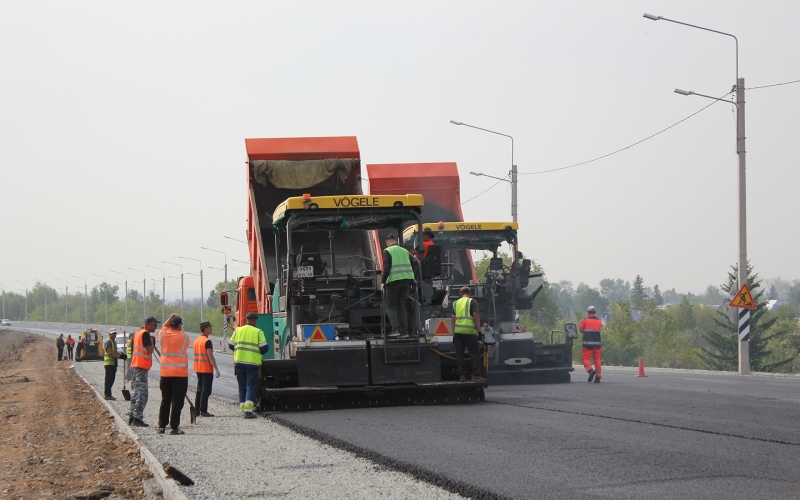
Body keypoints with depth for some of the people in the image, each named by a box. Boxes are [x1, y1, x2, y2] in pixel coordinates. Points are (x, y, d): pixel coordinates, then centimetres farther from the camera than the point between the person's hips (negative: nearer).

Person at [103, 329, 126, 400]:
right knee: (109, 379, -10)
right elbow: (110, 353, -20)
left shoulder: (114, 341, 20)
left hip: (113, 362, 10)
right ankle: (108, 395, -10)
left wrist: (121, 354, 9)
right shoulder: (108, 341, -12)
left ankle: (108, 394, 20)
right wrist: (119, 356, -22)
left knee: (112, 379, 13)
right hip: (109, 363, -10)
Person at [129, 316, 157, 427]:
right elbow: (150, 349, -17)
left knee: (135, 393, 14)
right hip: (141, 367, -10)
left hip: (135, 366, 10)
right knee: (142, 393, -10)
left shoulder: (139, 333, 18)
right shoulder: (145, 334, -12)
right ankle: (137, 418, -14)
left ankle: (132, 417, 18)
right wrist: (152, 340, -3)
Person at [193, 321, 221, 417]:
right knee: (206, 390, -6)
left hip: (198, 369, 8)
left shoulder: (196, 341, 11)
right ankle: (203, 411, -8)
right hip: (207, 369, -8)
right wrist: (216, 369, -19)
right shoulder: (207, 341, -16)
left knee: (199, 389, 14)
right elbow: (210, 356, -20)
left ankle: (197, 410, 15)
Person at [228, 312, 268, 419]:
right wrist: (259, 353, 14)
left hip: (239, 361, 4)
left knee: (242, 386, 15)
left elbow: (231, 345, 9)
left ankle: (243, 409, 18)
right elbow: (264, 348, -8)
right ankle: (248, 410, -14)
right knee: (251, 386, -3)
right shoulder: (258, 332, -4)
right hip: (253, 362, -4)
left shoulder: (238, 331, 7)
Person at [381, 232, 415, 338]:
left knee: (390, 306, 3)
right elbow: (412, 267, 15)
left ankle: (395, 329, -12)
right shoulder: (405, 251, 16)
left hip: (393, 281, -5)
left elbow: (387, 268, -12)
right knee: (402, 306, 12)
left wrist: (383, 282, -7)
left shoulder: (387, 251, -2)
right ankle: (404, 331, 5)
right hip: (405, 281, 5)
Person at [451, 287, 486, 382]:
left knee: (459, 353, 7)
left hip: (457, 331, 4)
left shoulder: (456, 303, 15)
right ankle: (476, 374, -7)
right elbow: (476, 316, -7)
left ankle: (462, 375, 5)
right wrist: (478, 329, -2)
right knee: (475, 352, 1)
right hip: (469, 331, -4)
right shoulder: (471, 301, 2)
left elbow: (453, 318, 13)